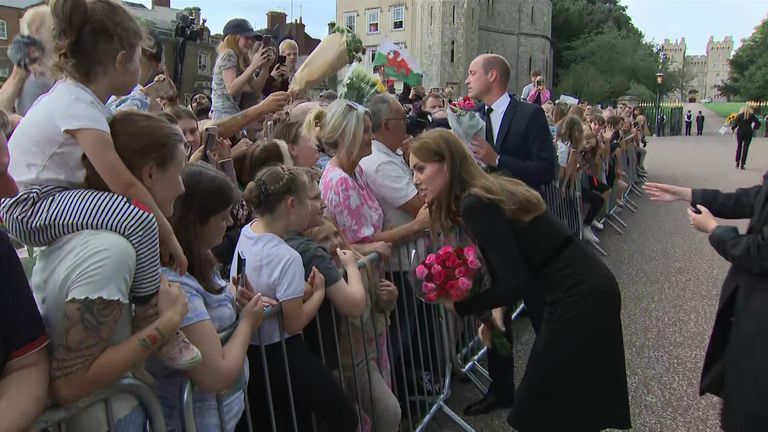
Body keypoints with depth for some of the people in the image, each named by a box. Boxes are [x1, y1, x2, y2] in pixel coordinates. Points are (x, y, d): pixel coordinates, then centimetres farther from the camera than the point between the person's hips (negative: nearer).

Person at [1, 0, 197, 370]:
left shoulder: (72, 92, 9)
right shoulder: (79, 109, -20)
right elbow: (125, 185, -24)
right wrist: (169, 236, -19)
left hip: (45, 197, 11)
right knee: (139, 217, -28)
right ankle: (150, 319, -15)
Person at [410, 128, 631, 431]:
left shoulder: (474, 204, -20)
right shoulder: (488, 191, 7)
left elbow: (515, 282, -22)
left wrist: (460, 305, -11)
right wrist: (498, 311, 7)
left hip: (579, 298, -9)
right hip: (588, 288, 9)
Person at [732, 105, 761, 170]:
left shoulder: (740, 115, -1)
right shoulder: (752, 116, 1)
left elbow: (736, 123, -6)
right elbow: (758, 123, -5)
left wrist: (732, 128, 11)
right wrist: (754, 128, 10)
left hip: (740, 132, 0)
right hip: (748, 133, 0)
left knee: (739, 147, 15)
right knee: (745, 148, 3)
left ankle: (737, 162, 12)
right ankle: (742, 164, 2)